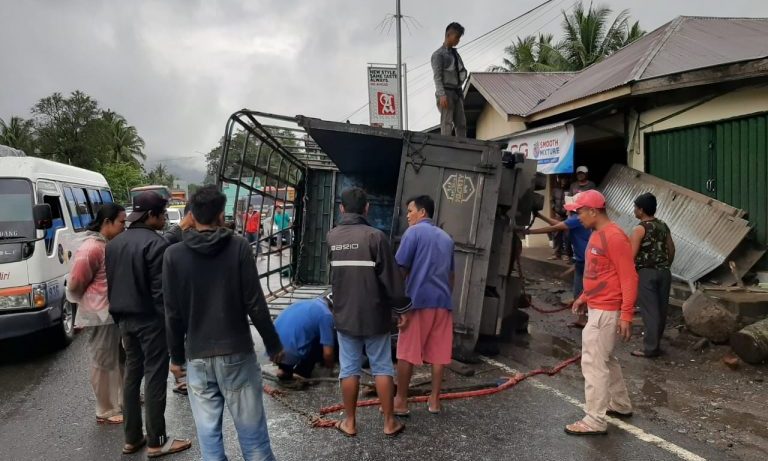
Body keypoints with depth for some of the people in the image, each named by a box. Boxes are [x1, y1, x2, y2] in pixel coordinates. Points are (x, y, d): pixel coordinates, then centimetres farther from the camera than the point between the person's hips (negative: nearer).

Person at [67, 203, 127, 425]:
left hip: (115, 312, 9)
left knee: (120, 359, 20)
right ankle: (106, 411, 15)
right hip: (101, 315, -9)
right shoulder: (91, 249, -20)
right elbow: (74, 285, -17)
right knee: (104, 363, 3)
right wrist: (92, 302, -1)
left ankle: (122, 400, 36)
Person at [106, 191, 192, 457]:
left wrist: (119, 316, 21)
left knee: (132, 375, 15)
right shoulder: (155, 243, -17)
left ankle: (131, 439, 23)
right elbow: (161, 290, -20)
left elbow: (111, 284, 15)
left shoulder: (114, 243, 10)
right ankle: (156, 442, 8)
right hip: (151, 320, -8)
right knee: (154, 378, -1)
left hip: (126, 319, 8)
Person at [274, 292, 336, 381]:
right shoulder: (326, 314, -3)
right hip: (291, 353, -8)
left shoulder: (306, 304, 21)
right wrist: (330, 369, 17)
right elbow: (327, 353, -4)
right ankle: (302, 370, 5)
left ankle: (283, 368, 18)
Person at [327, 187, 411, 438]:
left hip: (344, 314, 3)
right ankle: (389, 422, 16)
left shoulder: (331, 237, 1)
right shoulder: (375, 236, -14)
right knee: (382, 368, 8)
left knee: (349, 368, 11)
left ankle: (349, 422, 20)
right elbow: (391, 277, -13)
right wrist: (401, 308, -3)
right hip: (374, 314, -3)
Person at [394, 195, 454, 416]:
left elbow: (401, 268, -7)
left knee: (406, 352, 1)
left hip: (418, 299, -6)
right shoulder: (446, 238, 18)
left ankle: (401, 401, 6)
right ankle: (434, 399, 16)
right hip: (442, 301, 6)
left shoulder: (414, 232, -2)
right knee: (439, 353, 9)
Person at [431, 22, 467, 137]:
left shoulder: (455, 53, 20)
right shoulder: (438, 54, -2)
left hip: (457, 92, 7)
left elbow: (462, 70, 28)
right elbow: (437, 76, -11)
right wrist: (442, 95, -21)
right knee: (447, 124, -12)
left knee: (461, 123, -1)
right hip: (446, 92, -7)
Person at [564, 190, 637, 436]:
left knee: (593, 362, -5)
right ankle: (621, 404, 37)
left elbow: (629, 278, -21)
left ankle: (595, 420, 4)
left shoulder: (614, 236, -20)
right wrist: (584, 296, 21)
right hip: (597, 308, 10)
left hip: (606, 311, -10)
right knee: (604, 358, 21)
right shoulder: (597, 234, 11)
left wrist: (626, 315, -23)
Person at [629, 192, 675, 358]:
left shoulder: (640, 229, -13)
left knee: (649, 310, -3)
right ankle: (655, 342, 25)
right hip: (663, 272, 7)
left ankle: (650, 348, 2)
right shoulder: (663, 226, 9)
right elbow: (671, 250, 15)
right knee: (661, 309, 13)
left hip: (646, 273, -7)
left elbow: (631, 255, -17)